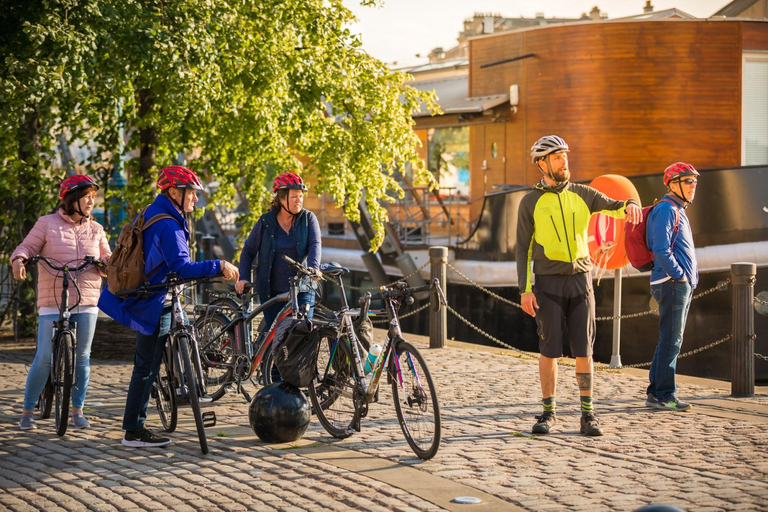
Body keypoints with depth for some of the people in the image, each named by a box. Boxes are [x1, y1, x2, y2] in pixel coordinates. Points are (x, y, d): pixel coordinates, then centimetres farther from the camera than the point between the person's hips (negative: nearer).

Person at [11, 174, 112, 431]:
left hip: (86, 303, 3)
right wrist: (19, 261, -22)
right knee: (44, 358, -7)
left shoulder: (95, 229, 14)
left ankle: (77, 411, 17)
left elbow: (106, 259, 12)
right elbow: (27, 247, 0)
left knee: (82, 357, 6)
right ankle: (27, 412, 5)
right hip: (53, 302, -3)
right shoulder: (47, 223, 4)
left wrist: (109, 262, -12)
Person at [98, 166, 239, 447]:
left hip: (141, 295, 11)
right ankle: (134, 432, 0)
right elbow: (182, 267, -31)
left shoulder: (151, 214, 11)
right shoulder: (168, 225, -22)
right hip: (152, 303, -11)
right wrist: (220, 266, -32)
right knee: (147, 366, -5)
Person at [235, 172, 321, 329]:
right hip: (272, 292, 1)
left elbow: (315, 245, -10)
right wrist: (244, 278, -1)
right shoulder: (265, 222, 4)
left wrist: (313, 268, -29)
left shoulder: (308, 219, 3)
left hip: (302, 291, 0)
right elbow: (248, 251, 12)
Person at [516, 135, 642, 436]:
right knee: (549, 350, -1)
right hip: (548, 284, -2)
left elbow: (614, 207, 2)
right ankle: (548, 412, 10)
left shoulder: (582, 194, 10)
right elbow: (523, 249, 2)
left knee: (583, 350, 0)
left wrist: (629, 205, -24)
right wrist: (525, 291, -5)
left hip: (580, 280, 2)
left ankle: (588, 415, 5)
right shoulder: (531, 202, 3)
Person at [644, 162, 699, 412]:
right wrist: (680, 275, -16)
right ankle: (664, 395, -6)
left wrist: (691, 277, 15)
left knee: (670, 342, 12)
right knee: (671, 341, -9)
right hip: (672, 284, -10)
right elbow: (661, 251, -21)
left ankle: (655, 392, 17)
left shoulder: (679, 211, 20)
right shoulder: (666, 210, -12)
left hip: (683, 285, 10)